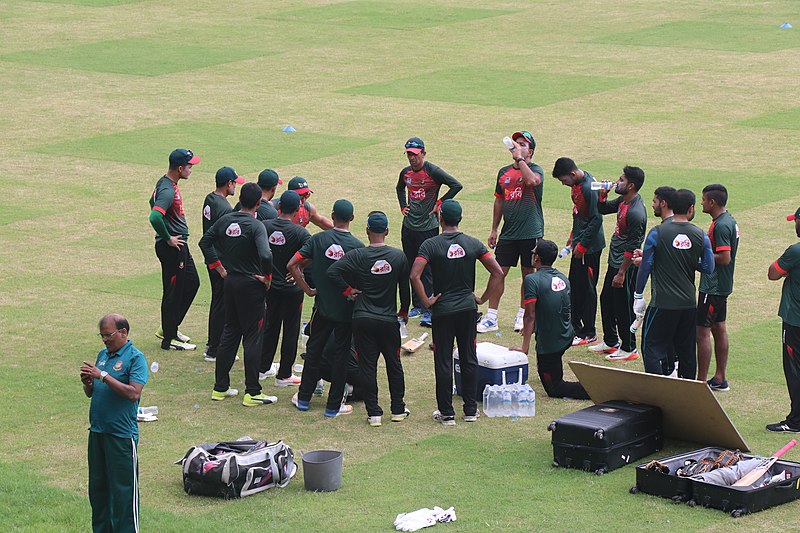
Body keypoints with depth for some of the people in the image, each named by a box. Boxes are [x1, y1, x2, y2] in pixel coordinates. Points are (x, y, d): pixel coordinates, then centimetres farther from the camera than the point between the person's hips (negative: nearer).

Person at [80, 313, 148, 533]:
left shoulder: (135, 358, -9)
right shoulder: (103, 355, 13)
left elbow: (134, 393, -22)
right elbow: (91, 393, 19)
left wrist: (103, 376, -21)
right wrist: (88, 382, -4)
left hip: (122, 434, -7)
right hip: (97, 430, 7)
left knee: (123, 488, -2)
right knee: (97, 486, 14)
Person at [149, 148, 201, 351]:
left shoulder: (164, 183, 8)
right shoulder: (168, 191, -24)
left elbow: (153, 202, 25)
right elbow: (155, 217, -37)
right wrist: (168, 239, -23)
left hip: (180, 245, 10)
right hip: (172, 248, -10)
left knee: (192, 284, 20)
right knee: (173, 292, 0)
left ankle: (169, 328, 28)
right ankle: (169, 339, 11)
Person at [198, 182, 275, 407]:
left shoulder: (225, 220, 2)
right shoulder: (256, 226, -18)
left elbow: (205, 242, 12)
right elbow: (265, 255, -31)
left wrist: (220, 268, 15)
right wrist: (267, 277, -14)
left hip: (230, 282, 6)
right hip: (251, 286, -6)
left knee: (229, 333, 16)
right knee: (253, 337, 0)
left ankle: (220, 387, 19)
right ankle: (252, 393, 0)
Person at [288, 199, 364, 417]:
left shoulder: (318, 239, -6)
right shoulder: (357, 246, -12)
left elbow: (292, 265, -8)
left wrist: (308, 290, 0)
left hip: (322, 307, 2)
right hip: (347, 309, -2)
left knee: (313, 350, 16)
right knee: (342, 354, 6)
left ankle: (303, 398, 22)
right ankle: (334, 405, 10)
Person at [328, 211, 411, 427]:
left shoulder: (357, 255, -7)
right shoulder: (399, 256, -2)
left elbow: (332, 271, -18)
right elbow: (405, 287, 6)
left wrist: (347, 290, -4)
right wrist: (404, 311, 22)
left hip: (362, 320, -1)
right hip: (389, 319, 2)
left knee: (367, 366, 3)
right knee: (394, 364, 15)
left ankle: (374, 413, 3)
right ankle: (398, 410, 22)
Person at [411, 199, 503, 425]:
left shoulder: (431, 245, -9)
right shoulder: (473, 244, 0)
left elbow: (414, 275, -21)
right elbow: (498, 272, -2)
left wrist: (426, 301, -10)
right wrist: (483, 298, 5)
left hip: (442, 310, -3)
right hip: (468, 309, 3)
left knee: (443, 362, 4)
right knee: (469, 359, 12)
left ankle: (446, 413, 7)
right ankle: (470, 410, 16)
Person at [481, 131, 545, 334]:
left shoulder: (535, 170, -5)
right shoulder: (504, 172, 11)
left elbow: (532, 180, -31)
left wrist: (520, 158, -24)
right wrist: (494, 229, 18)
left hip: (531, 233, -4)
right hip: (508, 233, 4)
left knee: (528, 275, 7)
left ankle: (522, 315, 21)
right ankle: (490, 318, 4)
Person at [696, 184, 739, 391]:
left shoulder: (721, 226, -21)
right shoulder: (730, 221, 11)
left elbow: (725, 258, -25)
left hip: (713, 287, -11)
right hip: (722, 286, 11)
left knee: (703, 332, -6)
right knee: (719, 329, 15)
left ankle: (701, 381, -4)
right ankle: (720, 379, 21)